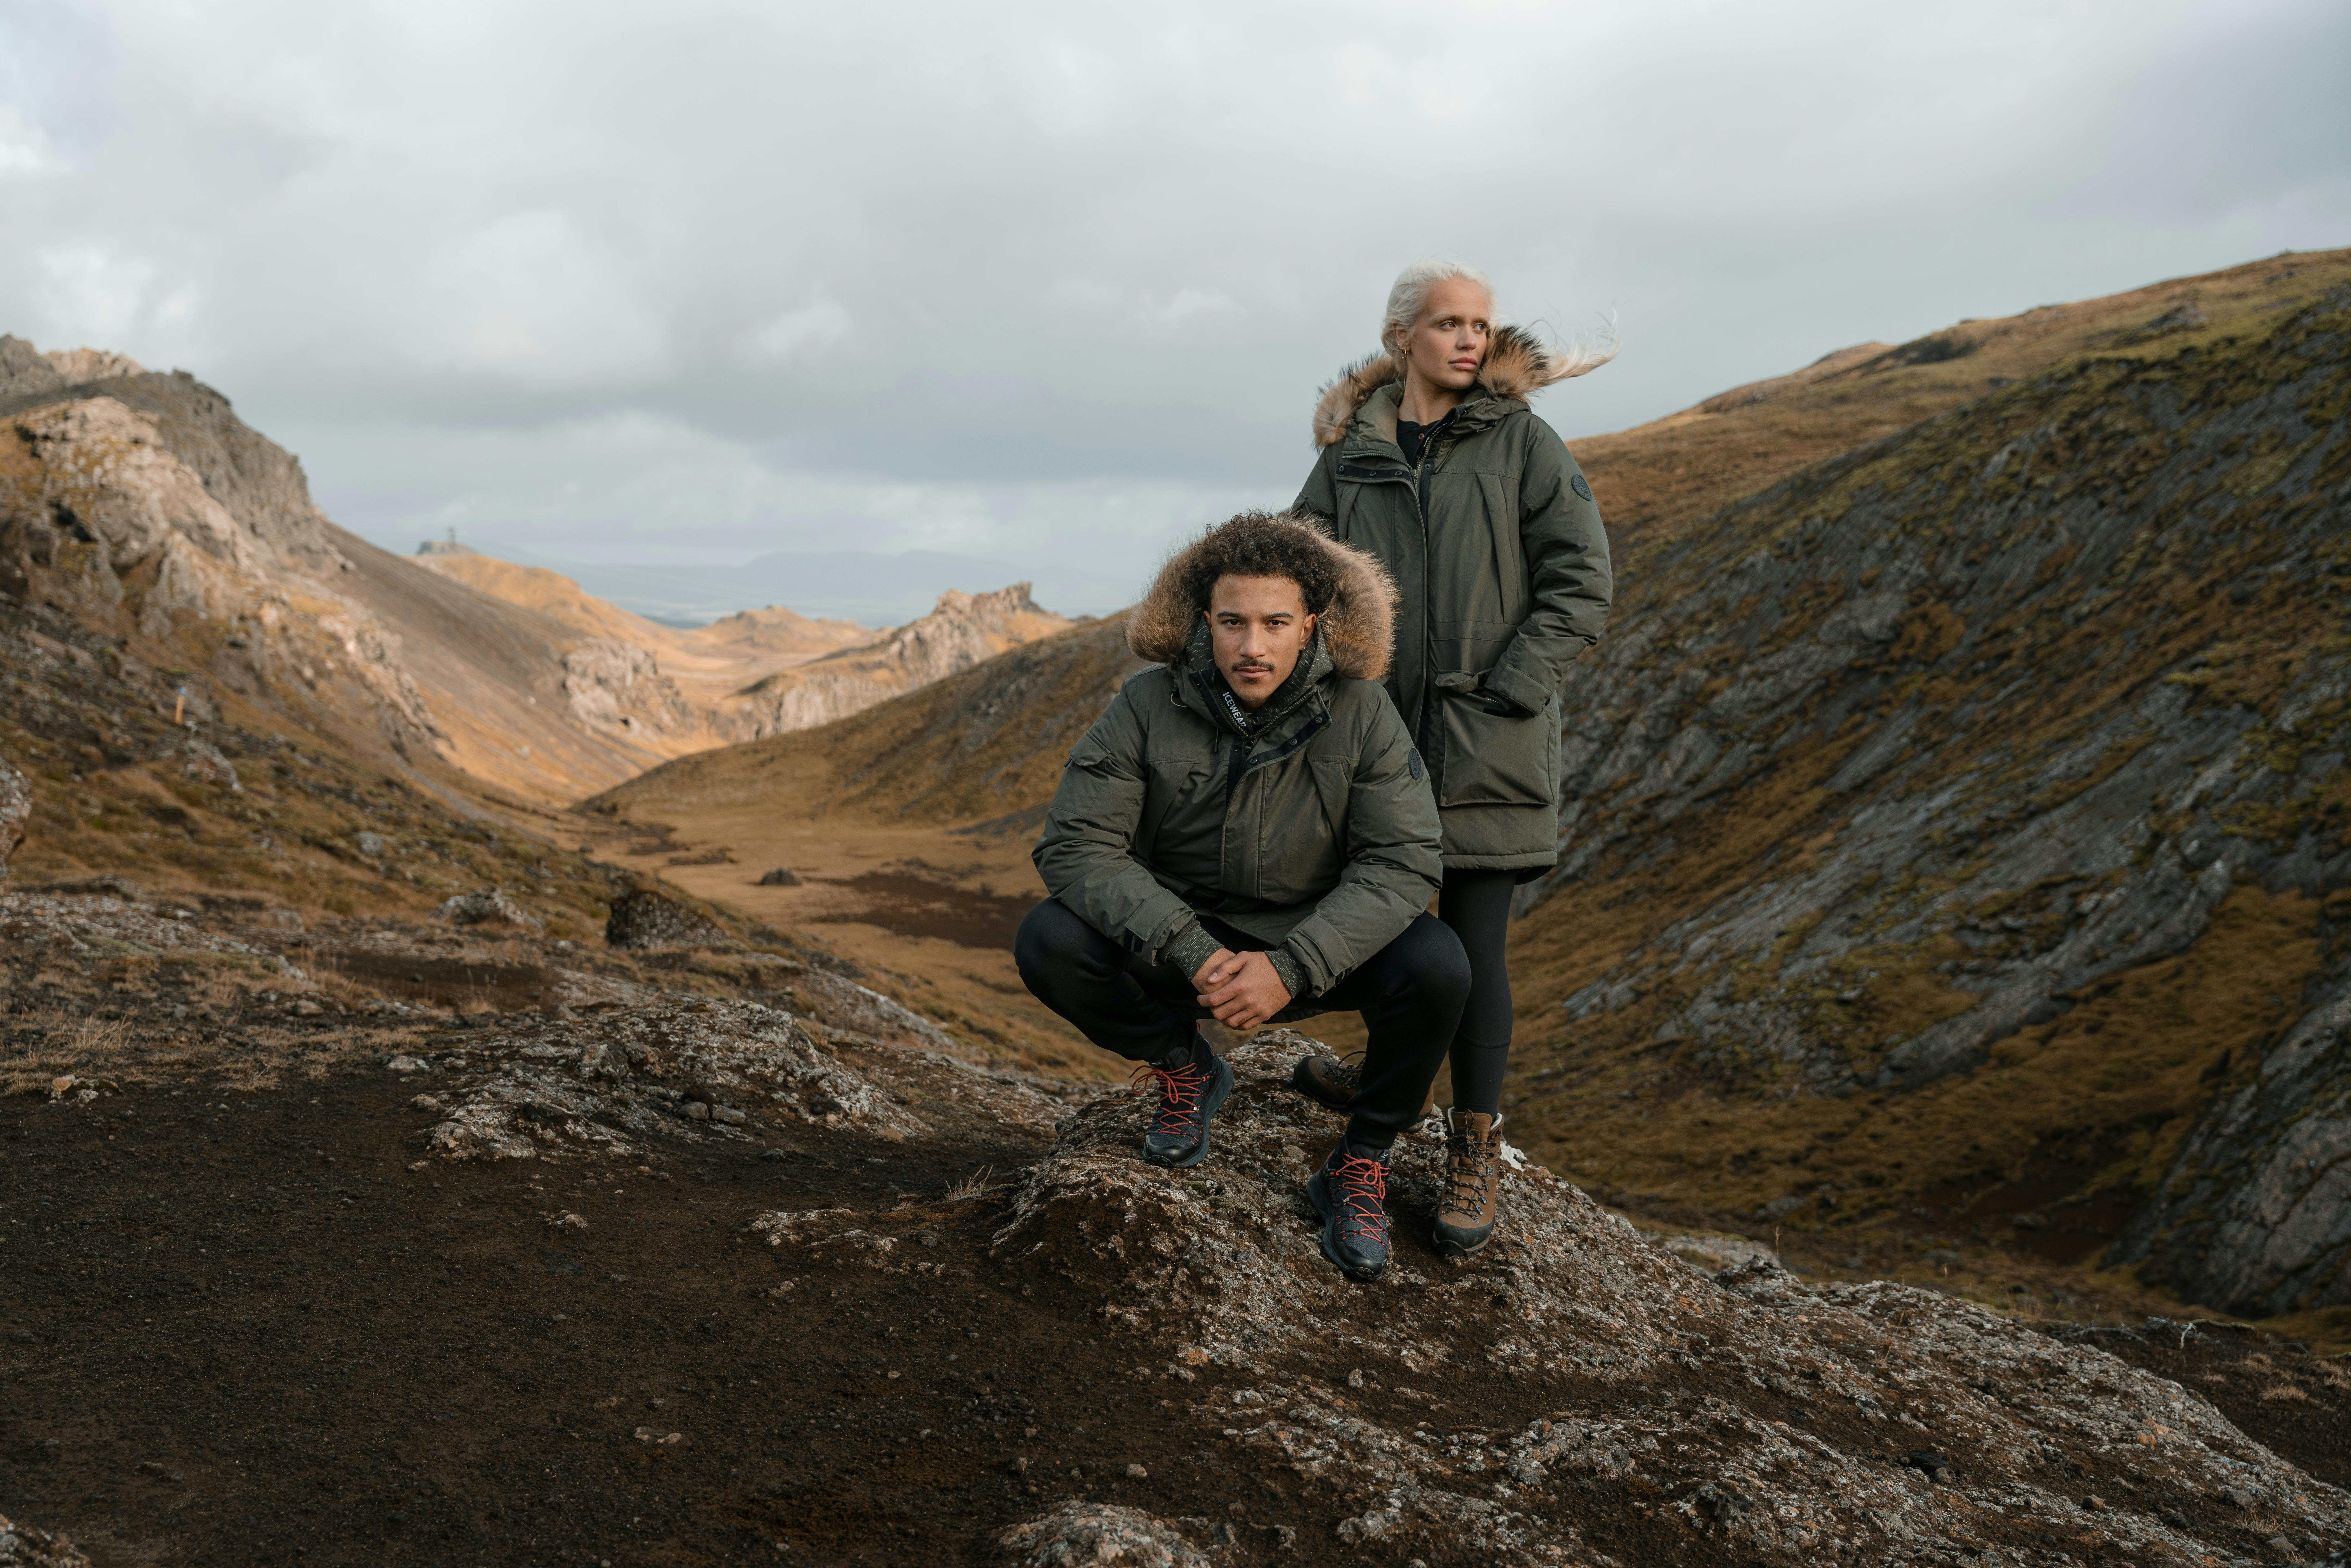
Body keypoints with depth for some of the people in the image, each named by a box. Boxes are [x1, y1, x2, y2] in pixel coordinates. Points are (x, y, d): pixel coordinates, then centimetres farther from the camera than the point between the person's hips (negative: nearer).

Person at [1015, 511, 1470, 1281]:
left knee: (1436, 964, -29)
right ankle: (1183, 1067, 6)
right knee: (1049, 942, -24)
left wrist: (1293, 967, -32)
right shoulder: (1149, 706, -14)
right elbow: (1076, 845, -18)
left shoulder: (1360, 711, -14)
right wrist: (1191, 953, -30)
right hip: (1185, 947, 1)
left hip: (1316, 950, -1)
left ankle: (1361, 1165, -3)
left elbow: (1400, 862, -18)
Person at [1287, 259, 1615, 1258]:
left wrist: (1500, 698, -10)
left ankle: (1475, 1151, 11)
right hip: (1375, 731, 3)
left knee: (1472, 944, -2)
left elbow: (1579, 584, -4)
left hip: (1486, 744, -3)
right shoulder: (1349, 454, 7)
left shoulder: (1521, 443, 0)